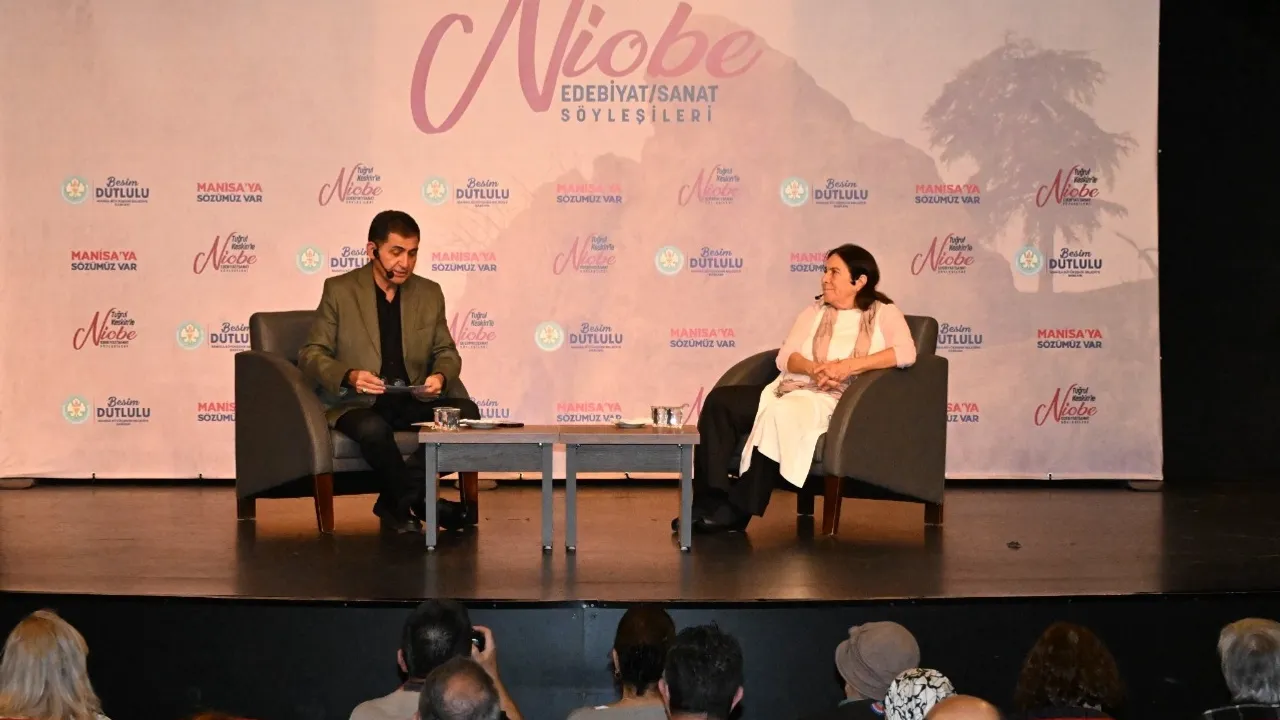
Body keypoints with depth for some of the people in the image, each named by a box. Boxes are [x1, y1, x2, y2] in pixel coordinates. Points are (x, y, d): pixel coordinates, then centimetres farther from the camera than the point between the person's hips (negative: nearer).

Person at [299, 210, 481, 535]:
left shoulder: (429, 294, 10)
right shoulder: (339, 290, 0)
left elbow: (446, 352, 16)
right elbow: (311, 354, -1)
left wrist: (440, 376, -10)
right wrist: (349, 376, -22)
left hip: (413, 401, 4)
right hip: (356, 403, -4)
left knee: (467, 412, -24)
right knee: (373, 429, -39)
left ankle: (397, 501, -16)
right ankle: (423, 502, -19)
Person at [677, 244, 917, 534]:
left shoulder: (883, 313, 8)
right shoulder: (815, 311, 22)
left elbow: (906, 352, -12)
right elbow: (785, 357, 9)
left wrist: (848, 366, -19)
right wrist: (815, 369, -13)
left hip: (832, 400, -6)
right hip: (785, 389, 6)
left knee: (782, 414, -38)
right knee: (720, 400, -20)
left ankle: (737, 511, -30)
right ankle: (710, 500, -27)